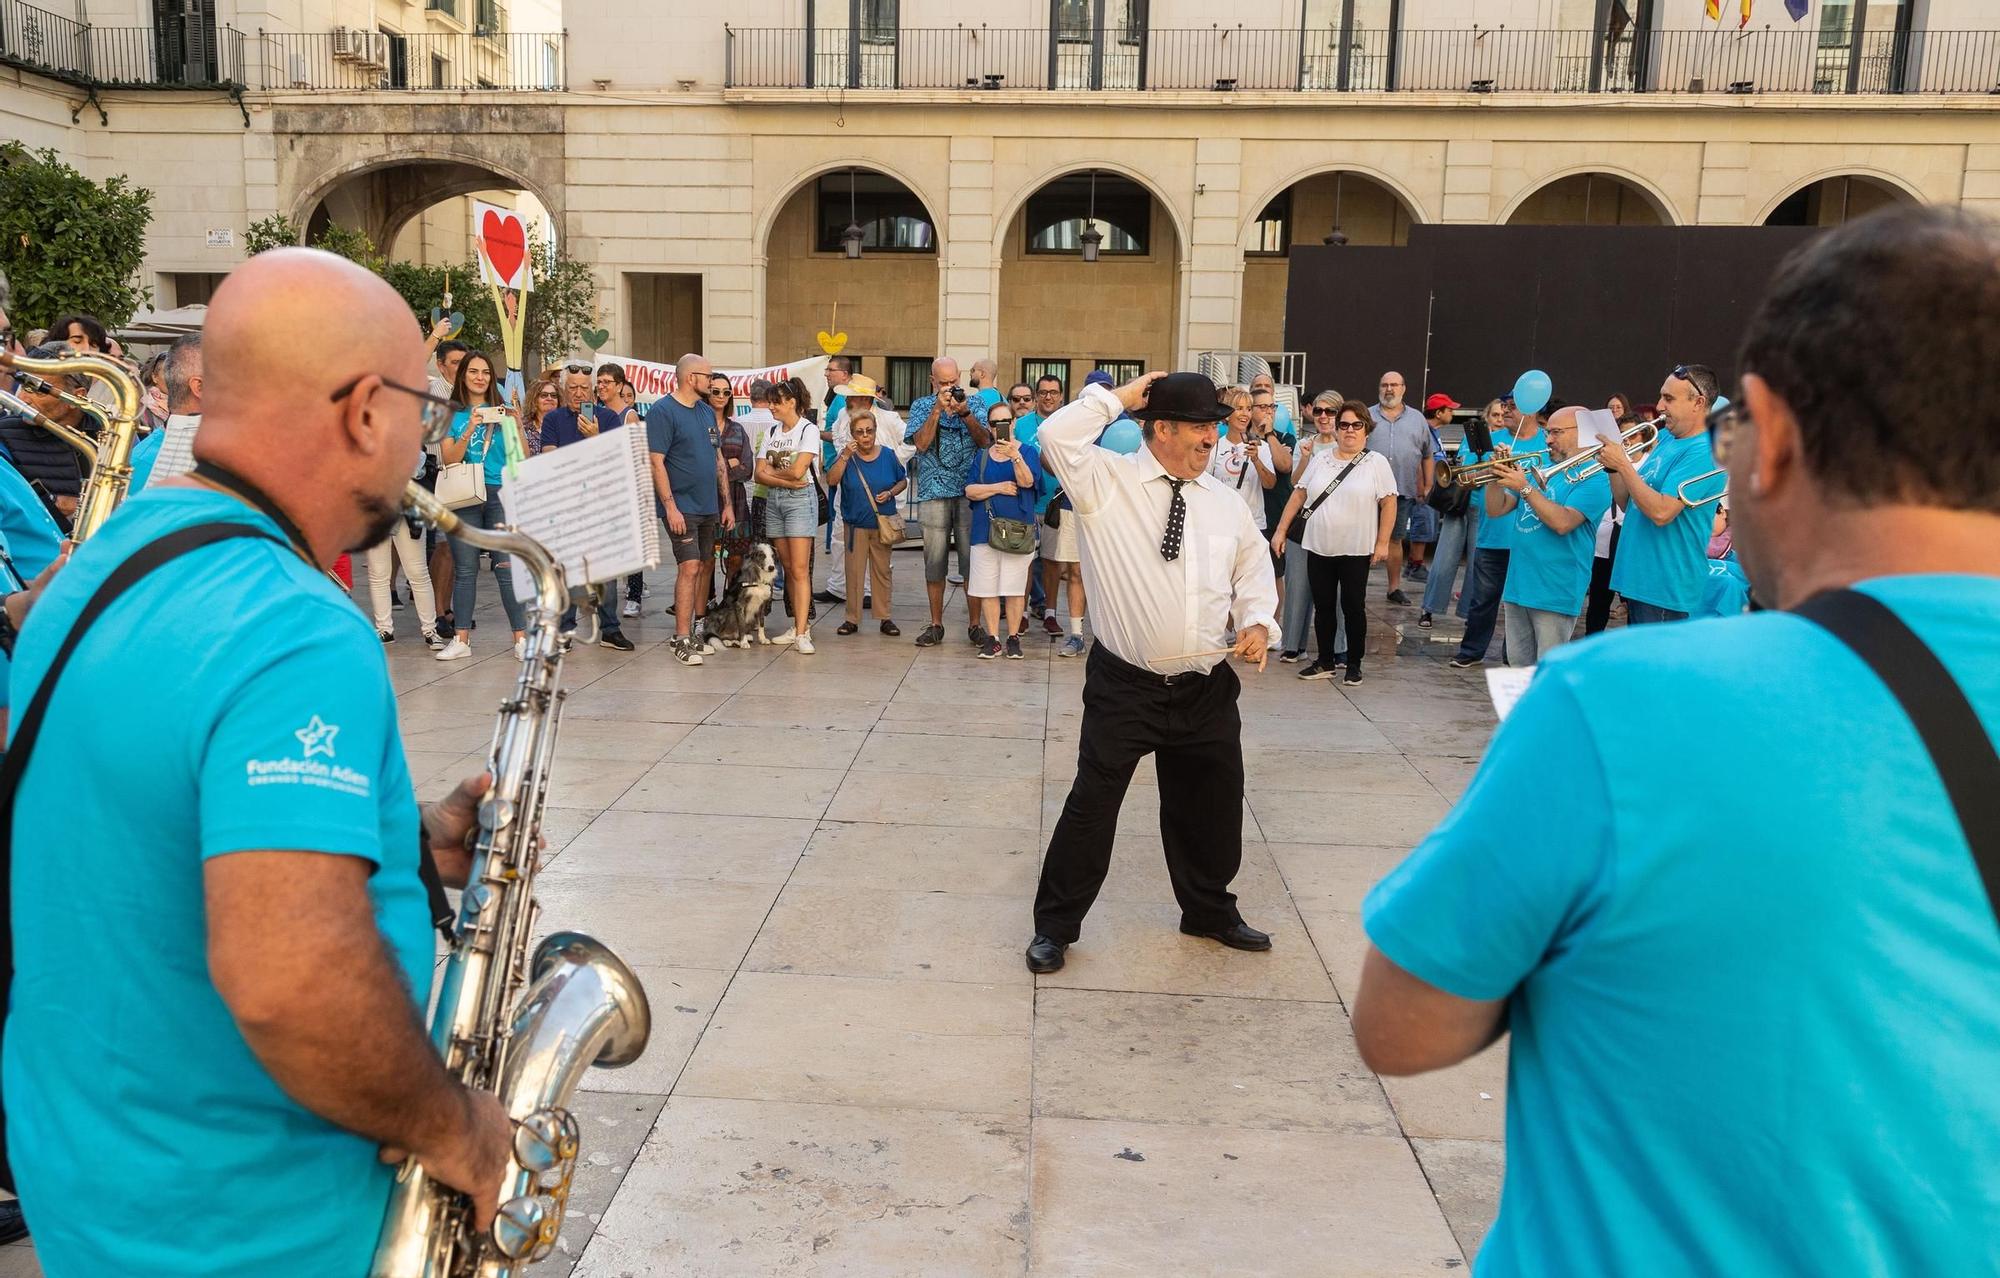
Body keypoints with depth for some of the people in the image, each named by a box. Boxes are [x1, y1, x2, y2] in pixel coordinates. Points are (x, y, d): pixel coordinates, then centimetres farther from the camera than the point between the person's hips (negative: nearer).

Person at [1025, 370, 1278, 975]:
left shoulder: (1224, 501, 7)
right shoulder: (1106, 483, -7)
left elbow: (1254, 566, 17)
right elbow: (1057, 436, -22)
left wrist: (1257, 620, 0)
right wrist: (1118, 397, -13)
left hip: (1207, 689, 5)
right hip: (1125, 686, -5)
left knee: (1212, 805, 18)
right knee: (1093, 803, -1)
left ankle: (1209, 909, 41)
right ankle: (1055, 925, 15)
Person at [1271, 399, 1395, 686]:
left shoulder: (1376, 462, -2)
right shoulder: (1320, 458, 8)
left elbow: (1388, 503, -5)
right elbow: (1299, 494, 10)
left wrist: (1382, 543, -10)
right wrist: (1281, 530, 6)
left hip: (1356, 551, -3)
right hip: (1318, 548, 3)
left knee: (1352, 607, 4)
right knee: (1323, 607, 9)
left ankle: (1354, 665, 14)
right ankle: (1326, 662, 21)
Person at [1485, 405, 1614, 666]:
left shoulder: (1592, 478, -7)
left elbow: (1562, 523, -21)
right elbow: (1496, 510, 13)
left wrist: (1525, 488, -20)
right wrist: (1497, 476, -4)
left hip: (1555, 592, -7)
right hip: (1518, 585, 7)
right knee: (1519, 666, 14)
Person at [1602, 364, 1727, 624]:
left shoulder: (1704, 453, -15)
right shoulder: (1666, 438, 13)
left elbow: (1661, 512, -25)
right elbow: (1628, 504, 15)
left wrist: (1622, 464, -18)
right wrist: (1612, 467, -1)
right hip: (1637, 580, 9)